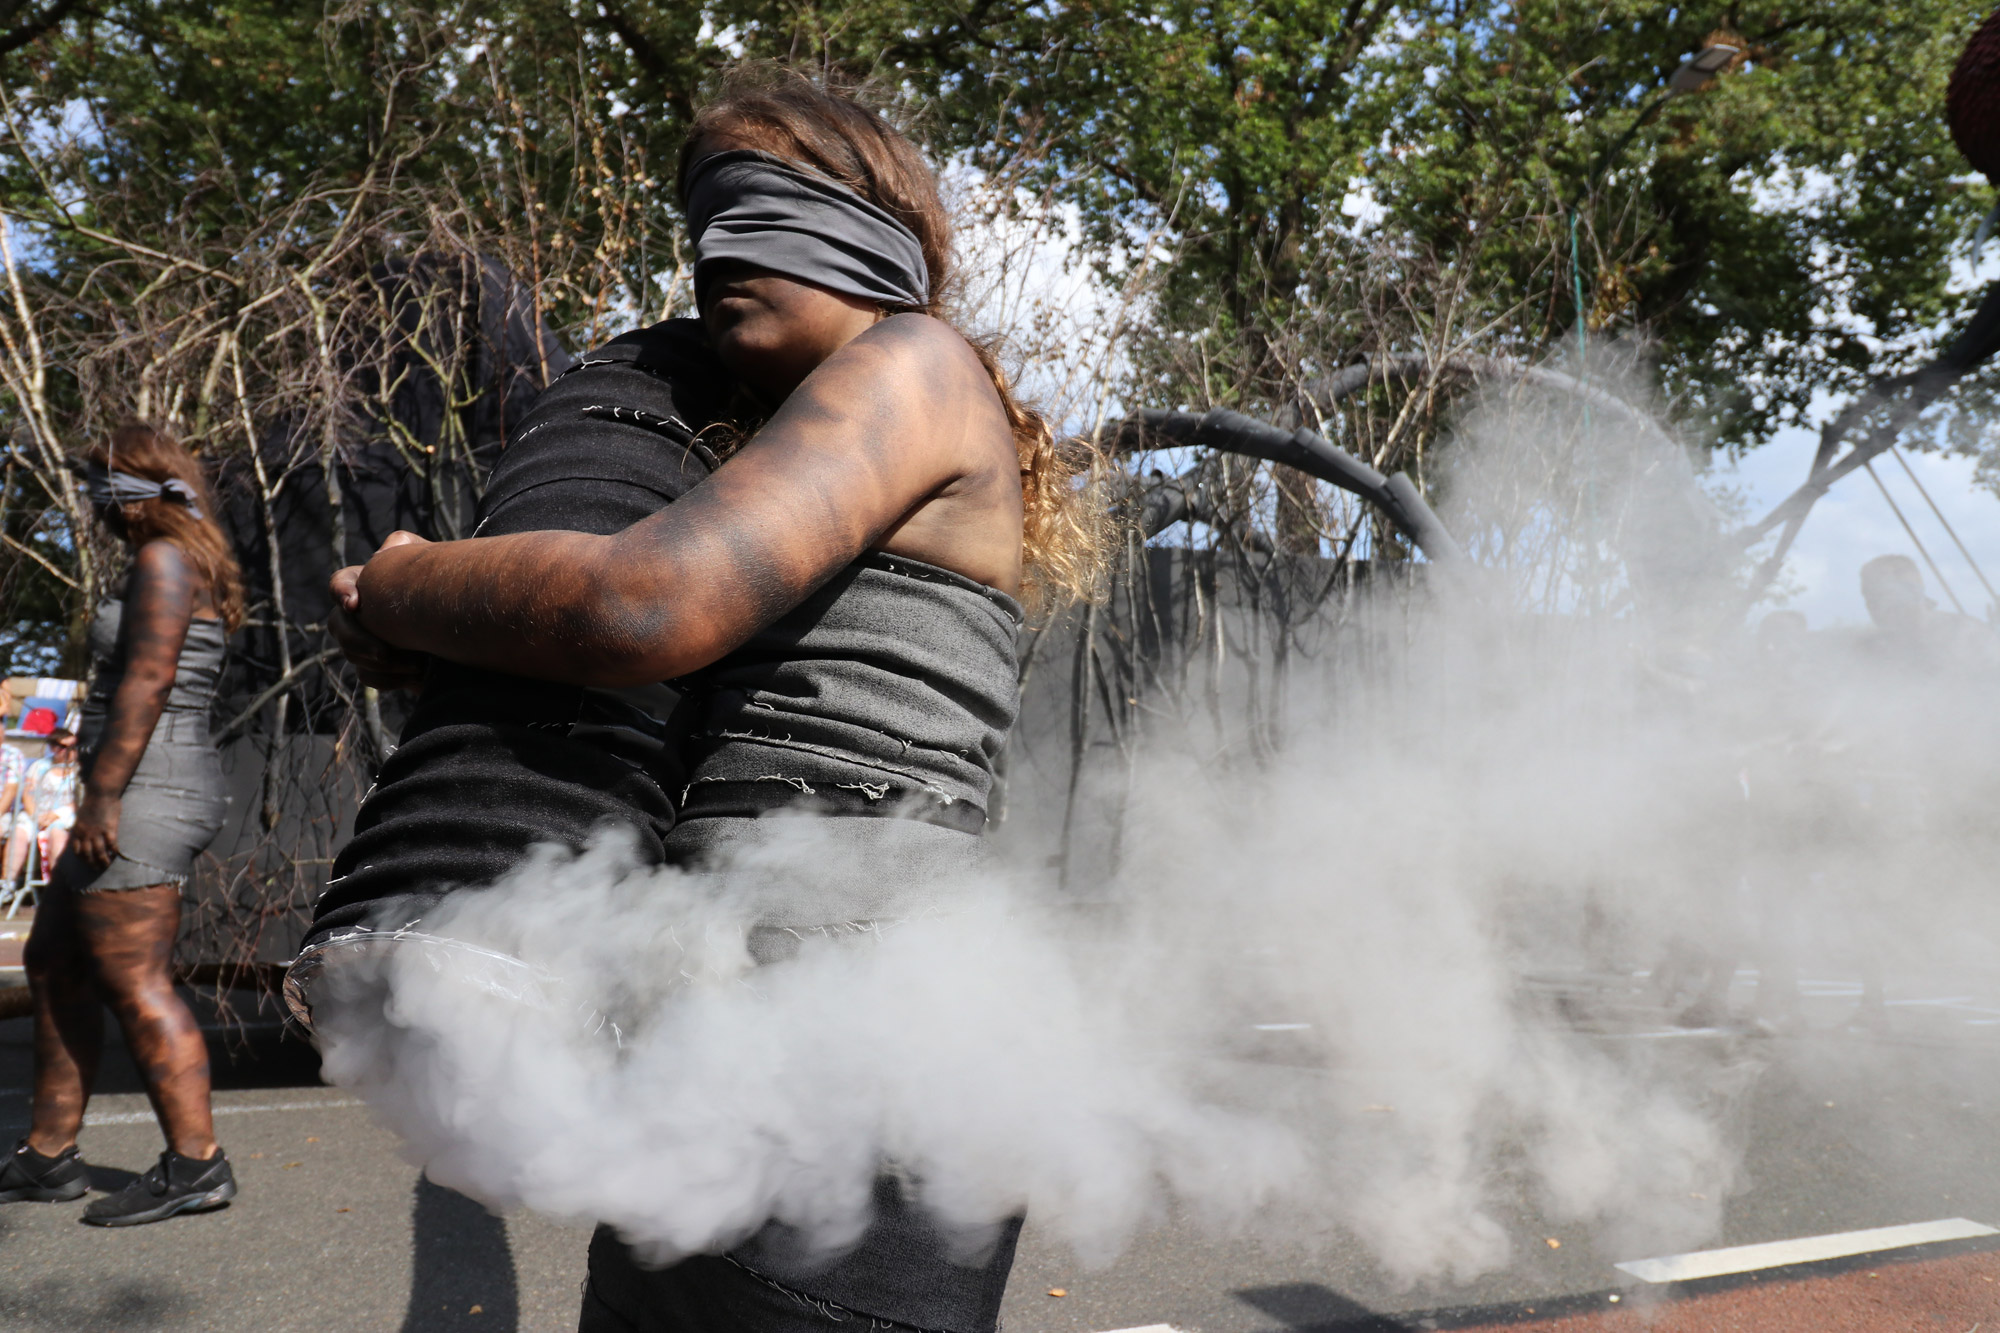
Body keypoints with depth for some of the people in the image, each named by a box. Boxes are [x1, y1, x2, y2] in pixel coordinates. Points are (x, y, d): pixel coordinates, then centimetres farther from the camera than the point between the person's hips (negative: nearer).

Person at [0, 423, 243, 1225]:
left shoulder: (163, 560, -9)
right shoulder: (189, 566, 20)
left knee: (134, 984, -8)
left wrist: (103, 796, -22)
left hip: (145, 790, -11)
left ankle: (195, 1165, -2)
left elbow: (148, 680, -19)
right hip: (154, 790, 11)